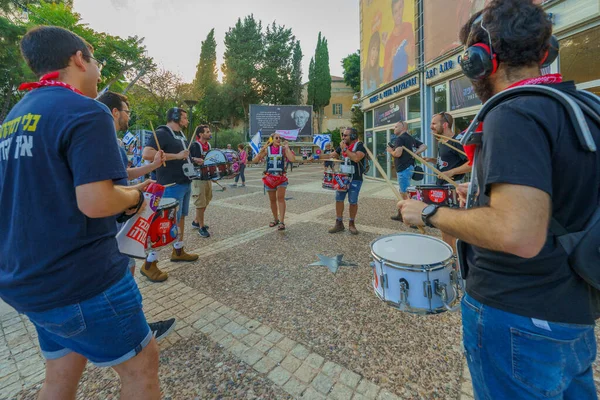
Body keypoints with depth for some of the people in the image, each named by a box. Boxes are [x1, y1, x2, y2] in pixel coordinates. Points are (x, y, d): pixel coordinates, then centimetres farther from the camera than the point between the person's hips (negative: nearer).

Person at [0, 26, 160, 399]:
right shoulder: (87, 112, -15)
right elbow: (95, 203, -25)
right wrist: (134, 196, -5)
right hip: (81, 280, -9)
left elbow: (42, 191, 18)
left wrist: (120, 192, 16)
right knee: (141, 364, 10)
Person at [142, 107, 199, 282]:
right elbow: (146, 154, -26)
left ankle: (178, 251, 32)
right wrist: (176, 156, -25)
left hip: (185, 183, 10)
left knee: (181, 217, 16)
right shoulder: (161, 133, -12)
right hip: (171, 185, -9)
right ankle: (149, 264, 1)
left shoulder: (181, 135, 17)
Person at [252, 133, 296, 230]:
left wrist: (287, 148, -13)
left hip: (281, 177, -2)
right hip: (269, 177, 2)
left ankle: (282, 222, -14)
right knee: (272, 200, 11)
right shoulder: (267, 149, 1)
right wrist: (262, 150, -15)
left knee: (280, 198, -16)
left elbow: (293, 159, -15)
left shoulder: (283, 149, -1)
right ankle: (276, 219, 28)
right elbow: (255, 160, -3)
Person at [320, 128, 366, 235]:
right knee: (339, 199, 4)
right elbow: (330, 155, 15)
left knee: (353, 202, 1)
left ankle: (351, 224, 18)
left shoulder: (360, 146, -8)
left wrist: (344, 149, -16)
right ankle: (339, 223, 14)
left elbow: (356, 158, -25)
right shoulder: (342, 146, 11)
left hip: (355, 179, -5)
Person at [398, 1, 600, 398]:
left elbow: (518, 235, -33)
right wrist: (487, 193, 16)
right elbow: (566, 194, 17)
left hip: (516, 321, -8)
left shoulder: (513, 115, -22)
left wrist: (430, 213, -19)